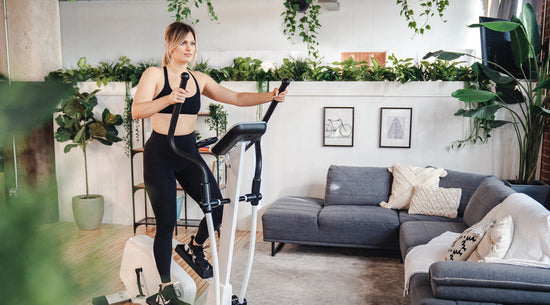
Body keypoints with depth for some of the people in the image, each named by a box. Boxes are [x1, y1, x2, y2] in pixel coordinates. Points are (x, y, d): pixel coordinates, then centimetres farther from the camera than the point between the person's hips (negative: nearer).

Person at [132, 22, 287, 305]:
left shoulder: (199, 79, 8)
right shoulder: (155, 74, -6)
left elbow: (236, 98, 5)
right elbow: (137, 111, -19)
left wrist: (270, 97, -8)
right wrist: (168, 99, -36)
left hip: (188, 152, 5)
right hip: (160, 154, -4)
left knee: (217, 207, -6)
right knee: (166, 222, -2)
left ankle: (194, 247, 27)